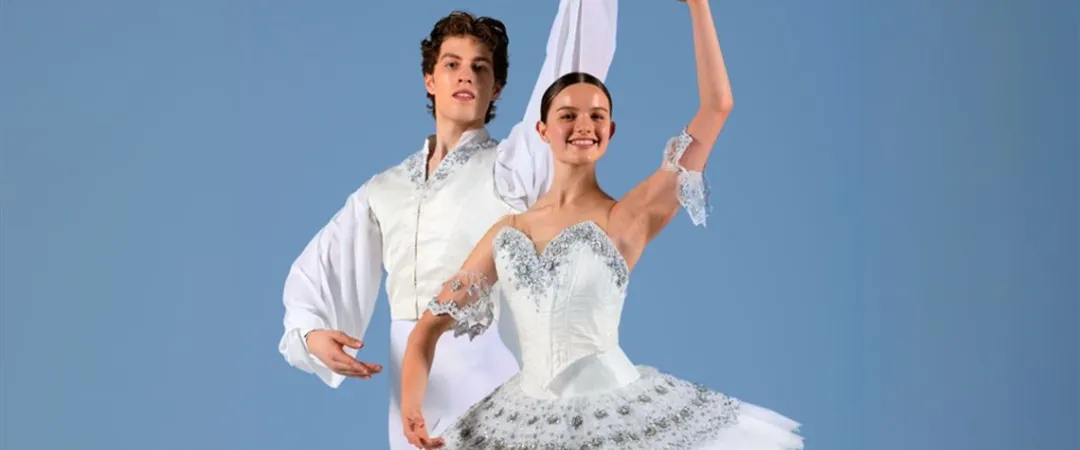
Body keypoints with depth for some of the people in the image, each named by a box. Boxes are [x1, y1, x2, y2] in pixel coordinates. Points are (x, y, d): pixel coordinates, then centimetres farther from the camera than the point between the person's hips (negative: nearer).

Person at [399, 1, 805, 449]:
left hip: (617, 413, -3)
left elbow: (717, 106, -10)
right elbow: (434, 321, 9)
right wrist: (411, 404, -8)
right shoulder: (508, 231, 7)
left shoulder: (630, 216, -4)